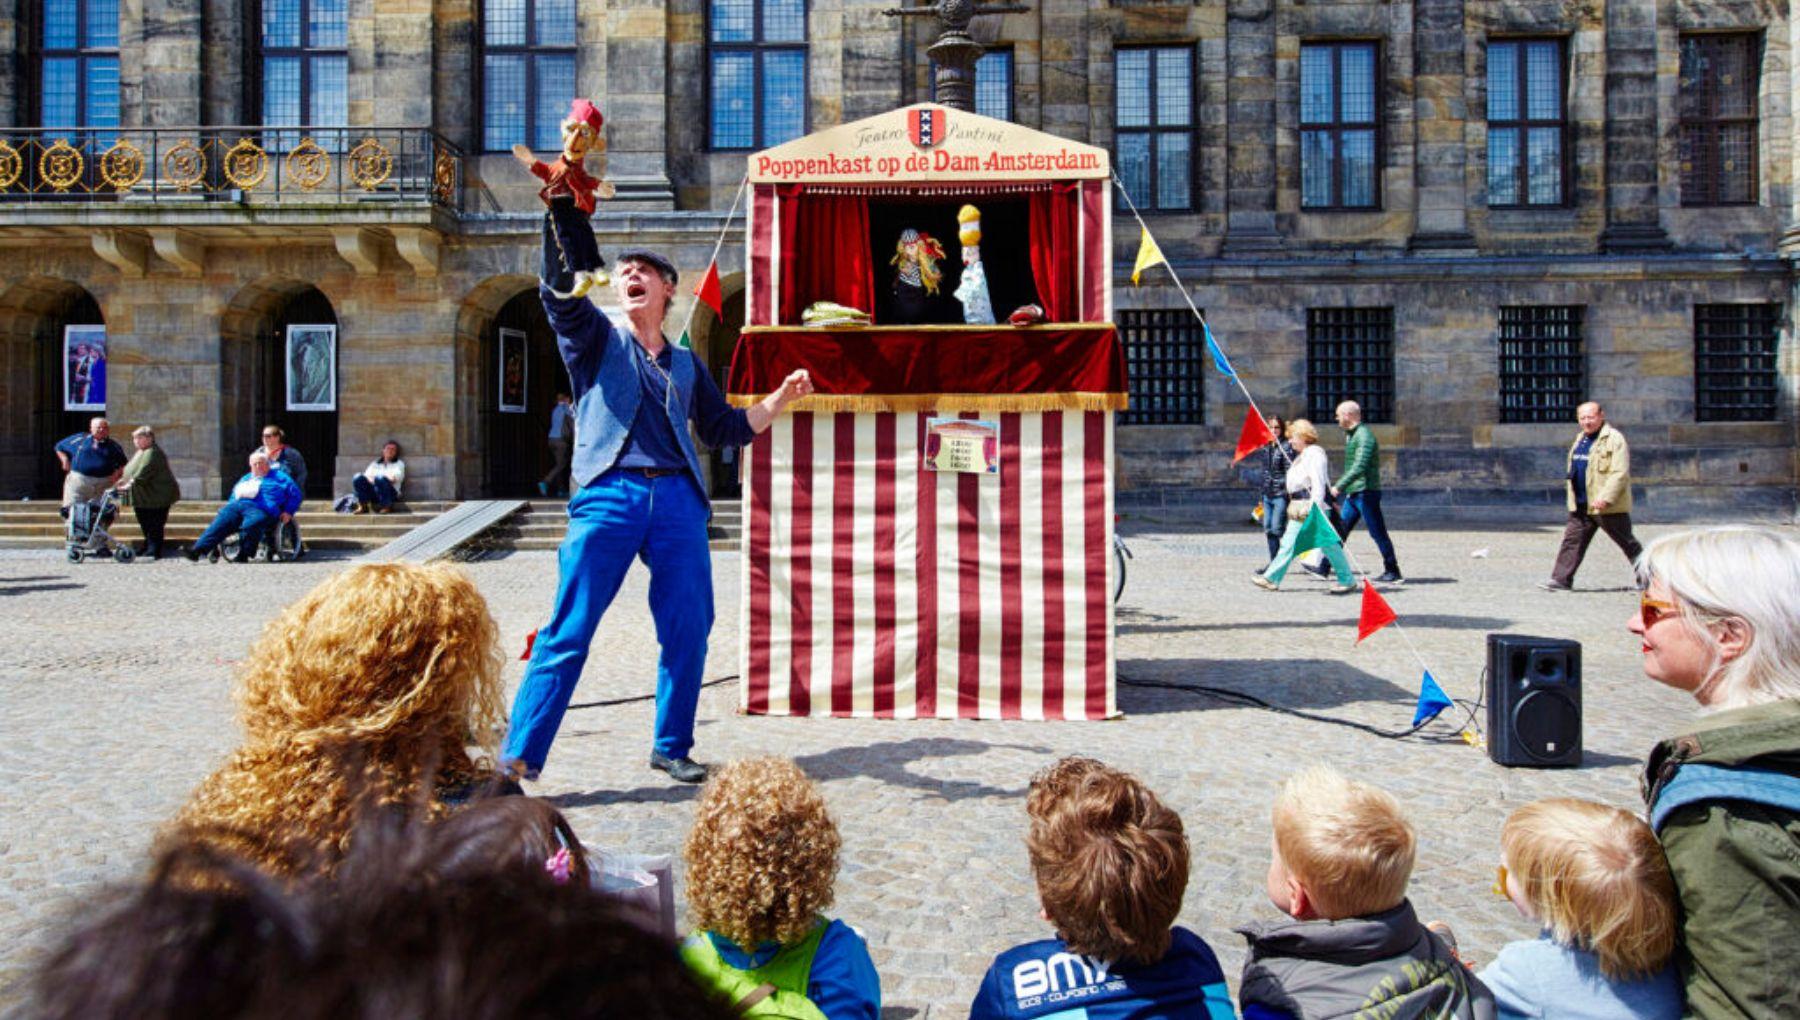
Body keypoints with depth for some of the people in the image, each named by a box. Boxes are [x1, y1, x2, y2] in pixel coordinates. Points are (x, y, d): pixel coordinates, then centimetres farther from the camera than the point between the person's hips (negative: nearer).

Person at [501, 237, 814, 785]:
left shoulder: (686, 364, 23)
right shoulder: (596, 339, 13)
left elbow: (727, 428, 25)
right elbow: (558, 291, -5)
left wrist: (780, 398, 14)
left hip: (678, 499, 4)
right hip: (608, 495, -3)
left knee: (689, 631, 3)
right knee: (568, 633, -7)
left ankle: (672, 747, 19)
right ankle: (518, 759, -3)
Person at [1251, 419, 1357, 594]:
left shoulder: (1315, 454, -14)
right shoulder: (1302, 455, 17)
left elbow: (1318, 484, -20)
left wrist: (1315, 510, -25)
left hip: (1313, 504, -10)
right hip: (1299, 507, 10)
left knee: (1328, 544, -3)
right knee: (1289, 542, 8)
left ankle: (1348, 581, 6)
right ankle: (1272, 578, 10)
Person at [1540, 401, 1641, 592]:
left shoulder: (1614, 439, -13)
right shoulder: (1581, 439, 14)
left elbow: (1620, 474, -21)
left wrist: (1605, 498, -28)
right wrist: (1570, 488, 21)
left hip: (1609, 506, -7)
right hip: (1581, 505, 7)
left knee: (1627, 543, 7)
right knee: (1572, 540, 1)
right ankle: (1561, 579, 0)